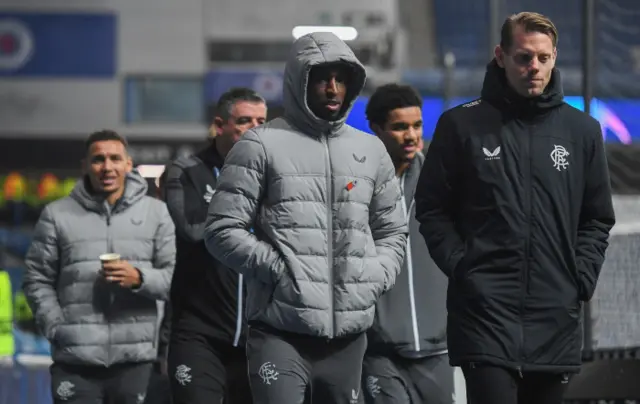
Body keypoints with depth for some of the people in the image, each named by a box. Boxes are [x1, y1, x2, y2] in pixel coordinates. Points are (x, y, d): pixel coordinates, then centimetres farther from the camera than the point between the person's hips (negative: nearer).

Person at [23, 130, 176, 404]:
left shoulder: (155, 212, 9)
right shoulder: (57, 215, 8)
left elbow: (177, 276, 6)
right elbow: (38, 280, 8)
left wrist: (139, 279, -12)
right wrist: (57, 330, -3)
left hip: (135, 359, 0)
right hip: (75, 362, 0)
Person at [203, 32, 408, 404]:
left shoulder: (371, 150, 15)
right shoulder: (262, 145, -1)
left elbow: (393, 230, 24)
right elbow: (223, 230, -4)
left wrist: (376, 276, 5)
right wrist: (279, 268, -12)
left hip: (349, 335, 5)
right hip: (280, 332, -5)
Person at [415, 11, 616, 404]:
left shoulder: (582, 130, 11)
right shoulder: (462, 125, 4)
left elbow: (597, 219, 15)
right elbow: (432, 208, 6)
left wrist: (582, 277, 2)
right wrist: (459, 264, -5)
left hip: (556, 317, 3)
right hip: (485, 309, -3)